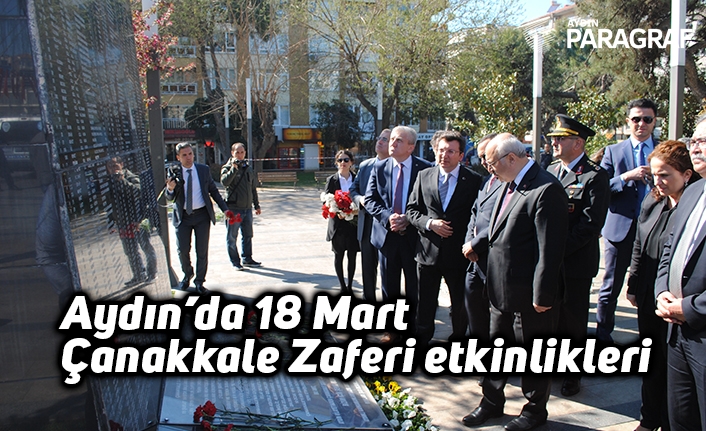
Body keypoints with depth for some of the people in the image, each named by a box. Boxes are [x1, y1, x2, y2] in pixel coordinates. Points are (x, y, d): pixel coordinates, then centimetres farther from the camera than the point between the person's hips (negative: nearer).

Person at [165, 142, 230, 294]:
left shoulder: (203, 169, 1)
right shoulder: (174, 172, -3)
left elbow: (213, 190, 10)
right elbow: (169, 198, -4)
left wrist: (225, 209, 4)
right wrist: (170, 188, -27)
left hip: (202, 214, 0)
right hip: (183, 216, 0)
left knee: (202, 250, 3)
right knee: (182, 250, 3)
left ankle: (199, 282, 17)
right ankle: (187, 275, 31)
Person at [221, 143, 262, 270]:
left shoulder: (249, 169, 14)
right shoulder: (227, 168, -3)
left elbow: (253, 189, 20)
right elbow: (224, 182, -25)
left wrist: (256, 206, 21)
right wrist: (234, 168, -28)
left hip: (247, 208, 6)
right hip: (233, 208, -5)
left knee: (248, 235, 12)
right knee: (232, 237, 2)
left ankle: (247, 259, 23)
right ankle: (235, 262, 11)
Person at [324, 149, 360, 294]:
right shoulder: (331, 180, -1)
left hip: (354, 223, 0)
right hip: (338, 224, 0)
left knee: (352, 256, 7)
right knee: (338, 255, 9)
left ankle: (350, 285, 21)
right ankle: (343, 286, 21)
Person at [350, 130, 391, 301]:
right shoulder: (364, 165, 10)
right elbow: (353, 190, 14)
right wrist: (360, 199, -7)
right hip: (366, 225, 6)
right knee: (368, 267, 15)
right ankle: (369, 300, 29)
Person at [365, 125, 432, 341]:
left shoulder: (425, 168, -6)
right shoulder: (379, 168, 3)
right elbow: (370, 199, 0)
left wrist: (408, 219, -18)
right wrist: (388, 216, -17)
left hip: (413, 235, -2)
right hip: (387, 234, 3)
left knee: (414, 287, 8)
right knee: (389, 287, 13)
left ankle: (413, 330, 23)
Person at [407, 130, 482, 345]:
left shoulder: (474, 180, -5)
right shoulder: (424, 176, 4)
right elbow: (412, 210, 5)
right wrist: (429, 223, -12)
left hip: (458, 253, -2)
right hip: (428, 252, 2)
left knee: (460, 305, 13)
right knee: (425, 303, 13)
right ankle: (422, 341, 28)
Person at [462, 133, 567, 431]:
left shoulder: (546, 189, -21)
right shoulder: (509, 185, 7)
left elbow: (550, 249, -22)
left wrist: (542, 296, -20)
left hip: (529, 295, -8)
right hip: (502, 291, 9)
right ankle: (492, 402, 37)